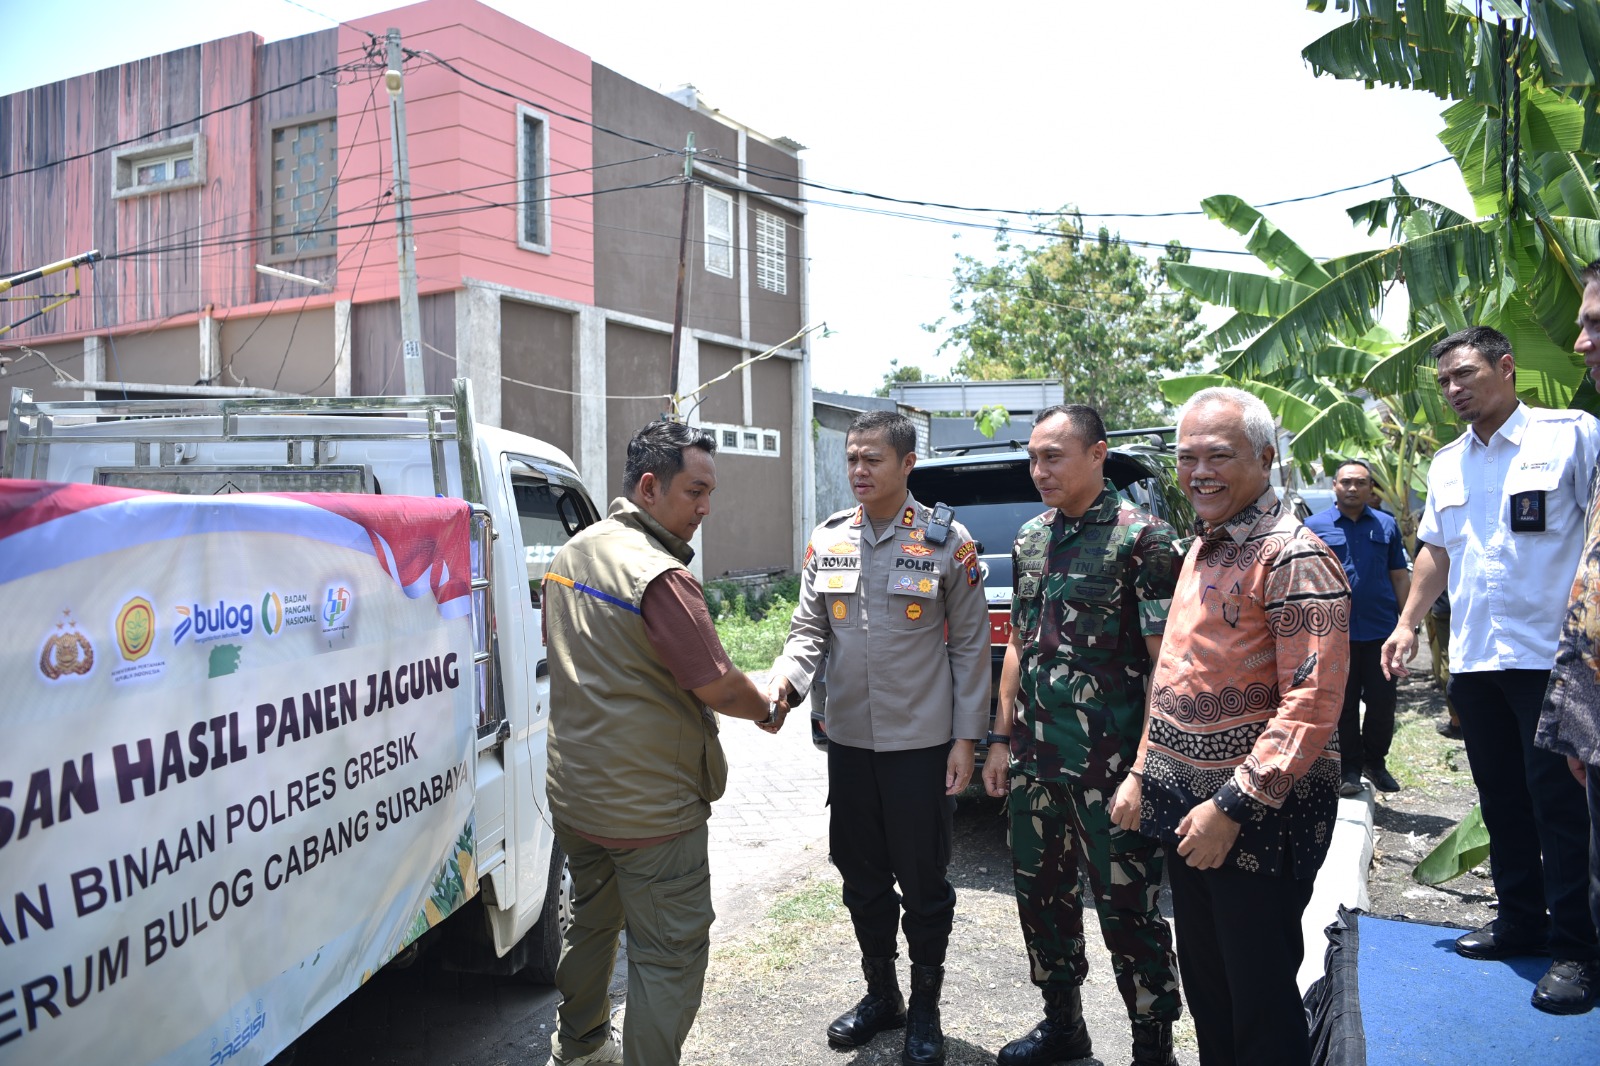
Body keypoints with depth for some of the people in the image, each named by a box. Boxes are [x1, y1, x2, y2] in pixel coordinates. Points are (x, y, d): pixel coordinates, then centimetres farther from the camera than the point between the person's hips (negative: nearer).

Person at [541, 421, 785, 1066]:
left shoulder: (572, 554, 5)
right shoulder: (660, 576, -23)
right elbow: (716, 685, -20)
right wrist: (768, 711, -2)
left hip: (573, 795, 9)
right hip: (649, 809, -9)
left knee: (592, 921, 26)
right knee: (670, 953, 3)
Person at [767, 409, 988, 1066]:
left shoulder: (947, 542, -6)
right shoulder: (827, 540, 4)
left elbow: (970, 646, -4)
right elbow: (810, 630, 6)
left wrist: (965, 738, -7)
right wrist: (785, 678, -14)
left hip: (922, 742, -4)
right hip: (848, 740, 4)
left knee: (923, 883, 8)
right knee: (862, 877, 16)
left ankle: (925, 1012, 27)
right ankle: (880, 995, 36)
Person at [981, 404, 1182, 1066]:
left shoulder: (1141, 538, -11)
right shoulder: (1030, 538, 9)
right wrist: (1002, 739, 13)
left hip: (1108, 766, -6)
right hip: (1034, 762, 7)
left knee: (1127, 912, 4)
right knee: (1041, 898, 17)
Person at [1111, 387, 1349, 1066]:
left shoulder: (1293, 558, -16)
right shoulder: (1202, 551, 12)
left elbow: (1313, 704, -22)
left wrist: (1232, 807, -23)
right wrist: (1143, 773, 13)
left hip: (1259, 814, -8)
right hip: (1188, 806, 8)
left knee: (1259, 998, 6)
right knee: (1202, 983, 20)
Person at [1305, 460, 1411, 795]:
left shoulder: (1386, 525, 9)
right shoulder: (1315, 526, 1)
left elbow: (1400, 576, 11)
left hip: (1381, 631, 2)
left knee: (1382, 702, 7)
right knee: (1343, 705, 5)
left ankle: (1375, 761, 26)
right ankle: (1350, 769, 16)